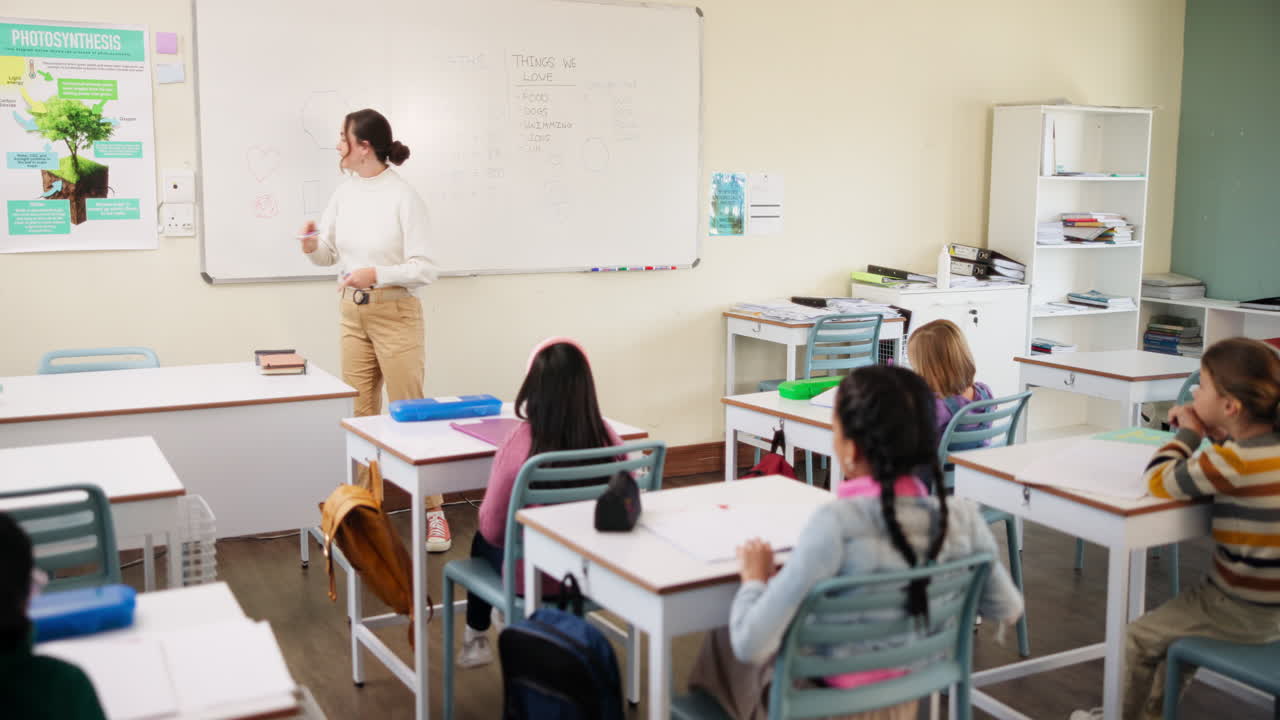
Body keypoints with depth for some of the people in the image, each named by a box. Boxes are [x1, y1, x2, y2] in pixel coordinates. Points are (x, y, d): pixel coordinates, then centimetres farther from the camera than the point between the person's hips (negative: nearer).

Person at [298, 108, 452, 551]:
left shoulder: (403, 197, -12)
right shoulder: (345, 191, 6)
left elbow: (424, 270, -14)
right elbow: (328, 255, 12)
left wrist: (377, 275, -27)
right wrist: (311, 245, -9)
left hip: (395, 314, -6)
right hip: (353, 314, 6)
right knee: (359, 415, 9)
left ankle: (434, 513, 7)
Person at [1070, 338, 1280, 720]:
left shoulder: (1234, 461, -28)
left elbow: (1159, 481, -20)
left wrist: (1188, 434, -6)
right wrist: (1213, 434, 1)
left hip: (1242, 613, -9)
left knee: (1138, 638, 8)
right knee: (1175, 618, 32)